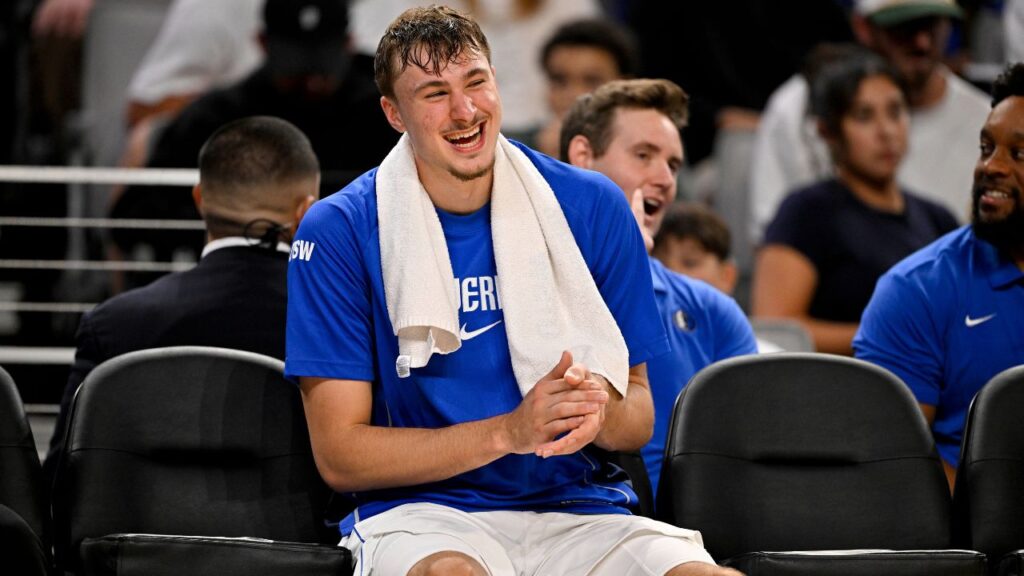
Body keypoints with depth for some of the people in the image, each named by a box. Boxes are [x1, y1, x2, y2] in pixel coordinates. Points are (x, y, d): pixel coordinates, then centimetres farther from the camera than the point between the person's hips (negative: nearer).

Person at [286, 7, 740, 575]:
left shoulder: (593, 207, 6)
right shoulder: (339, 231, -2)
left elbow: (638, 422, 12)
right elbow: (338, 454, -5)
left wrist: (601, 411, -14)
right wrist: (510, 432, -16)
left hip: (576, 507, 2)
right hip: (423, 511, -2)